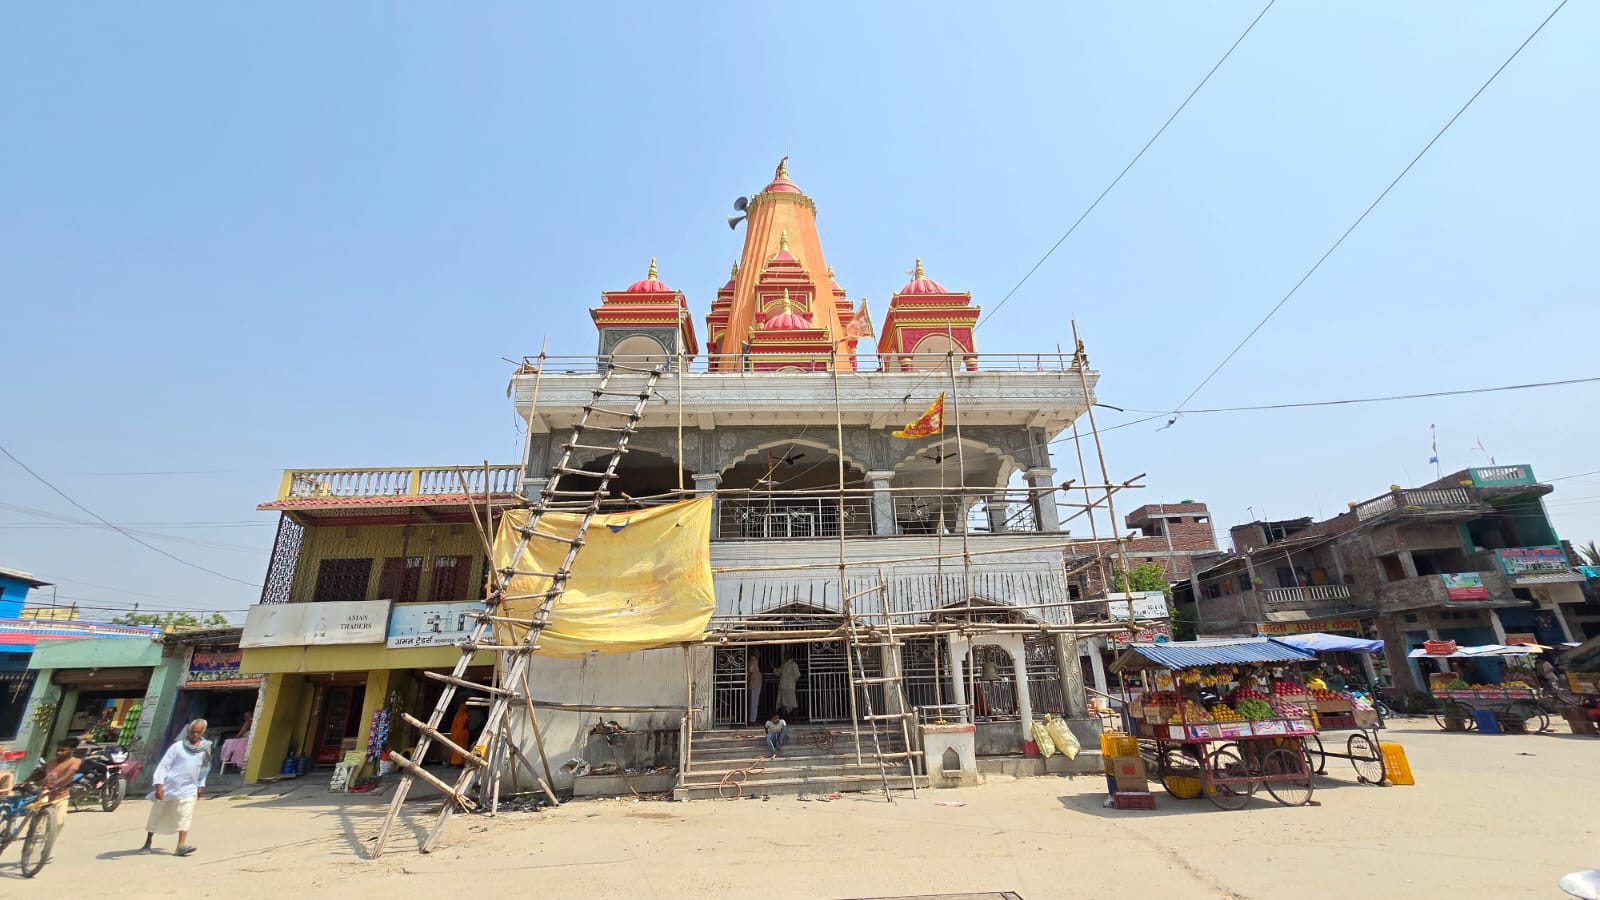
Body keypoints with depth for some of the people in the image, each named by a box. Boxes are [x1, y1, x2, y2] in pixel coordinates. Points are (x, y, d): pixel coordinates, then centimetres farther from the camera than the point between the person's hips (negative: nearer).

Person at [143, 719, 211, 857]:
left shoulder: (206, 748, 3)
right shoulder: (178, 746, -10)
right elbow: (164, 765, -11)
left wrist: (201, 785, 14)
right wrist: (159, 784, -21)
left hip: (189, 788, 1)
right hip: (169, 785, -1)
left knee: (186, 815, -13)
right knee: (157, 814, 14)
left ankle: (181, 846, -18)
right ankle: (148, 843, 37)